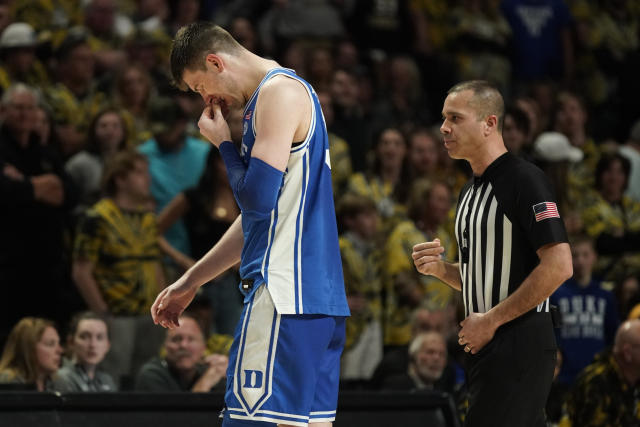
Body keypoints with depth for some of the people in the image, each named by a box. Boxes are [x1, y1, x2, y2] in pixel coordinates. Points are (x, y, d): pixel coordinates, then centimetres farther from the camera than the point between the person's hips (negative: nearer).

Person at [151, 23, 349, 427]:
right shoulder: (285, 92, 23)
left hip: (285, 289, -10)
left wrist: (224, 143, 0)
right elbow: (257, 217, 28)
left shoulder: (280, 91, -8)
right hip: (319, 294, 10)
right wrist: (190, 282, 29)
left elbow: (257, 198, -18)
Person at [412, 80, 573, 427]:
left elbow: (559, 266, -19)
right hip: (484, 347, 9)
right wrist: (440, 269, 6)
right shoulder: (471, 190, 19)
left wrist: (491, 320, -16)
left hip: (518, 345, -9)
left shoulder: (525, 180, -10)